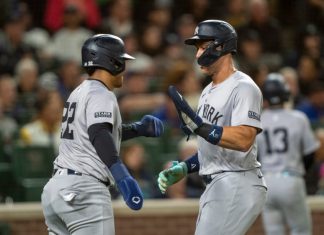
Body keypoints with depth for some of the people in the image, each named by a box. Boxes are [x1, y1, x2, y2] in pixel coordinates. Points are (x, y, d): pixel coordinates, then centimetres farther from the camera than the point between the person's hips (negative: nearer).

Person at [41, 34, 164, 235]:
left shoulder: (79, 92, 20)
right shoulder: (101, 95, -9)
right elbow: (99, 137, -25)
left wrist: (138, 129, 26)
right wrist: (124, 178, -34)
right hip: (84, 189, -10)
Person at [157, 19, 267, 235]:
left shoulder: (243, 88, -12)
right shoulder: (209, 91, 19)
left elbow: (243, 140, -27)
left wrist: (198, 125, -33)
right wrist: (183, 168, 11)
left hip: (238, 186, -10)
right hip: (216, 187, 10)